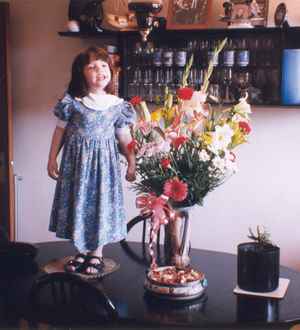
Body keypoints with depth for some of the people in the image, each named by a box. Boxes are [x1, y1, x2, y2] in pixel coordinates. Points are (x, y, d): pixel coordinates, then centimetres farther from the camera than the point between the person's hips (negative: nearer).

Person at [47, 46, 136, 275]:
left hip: (103, 161, 0)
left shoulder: (117, 105, -2)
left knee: (101, 202, 7)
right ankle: (82, 251, 26)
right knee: (78, 202, 8)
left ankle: (97, 253, 24)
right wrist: (52, 159, 3)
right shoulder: (72, 102, -5)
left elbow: (124, 138, 5)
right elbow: (60, 131, 3)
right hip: (76, 160, 0)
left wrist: (132, 163, 2)